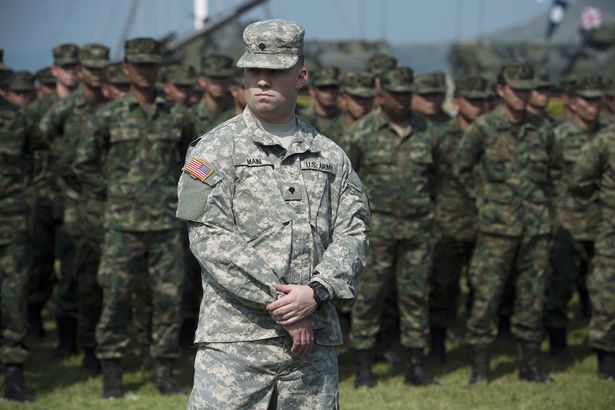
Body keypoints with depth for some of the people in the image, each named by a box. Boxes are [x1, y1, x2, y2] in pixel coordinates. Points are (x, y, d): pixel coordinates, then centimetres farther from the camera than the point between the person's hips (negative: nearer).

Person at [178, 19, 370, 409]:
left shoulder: (330, 156, 13)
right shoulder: (214, 151, 0)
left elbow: (352, 232, 6)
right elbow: (211, 240, -9)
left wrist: (315, 292, -12)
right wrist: (280, 305, -13)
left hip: (315, 340, 4)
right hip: (236, 338, -4)